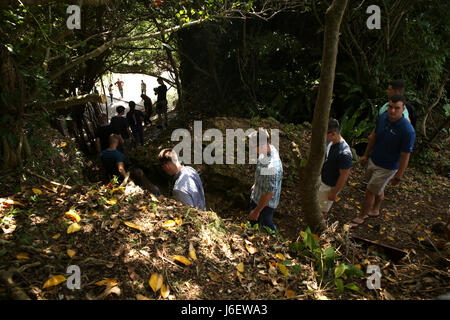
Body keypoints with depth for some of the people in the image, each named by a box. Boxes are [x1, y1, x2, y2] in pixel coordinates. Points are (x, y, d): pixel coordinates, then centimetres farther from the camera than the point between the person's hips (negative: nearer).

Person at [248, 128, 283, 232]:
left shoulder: (272, 168, -41)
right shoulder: (270, 148, -14)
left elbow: (270, 193, -30)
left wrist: (257, 211, -18)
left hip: (266, 203, -8)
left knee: (266, 224, 21)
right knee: (253, 221, 28)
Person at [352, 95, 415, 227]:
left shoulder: (407, 130, -29)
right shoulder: (383, 117, -10)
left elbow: (405, 156, -20)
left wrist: (398, 177, -13)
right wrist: (366, 155, 14)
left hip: (387, 168, -6)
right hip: (373, 160, 6)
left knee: (370, 192, 5)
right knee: (378, 189, 26)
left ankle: (361, 217, 28)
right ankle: (375, 210, 50)